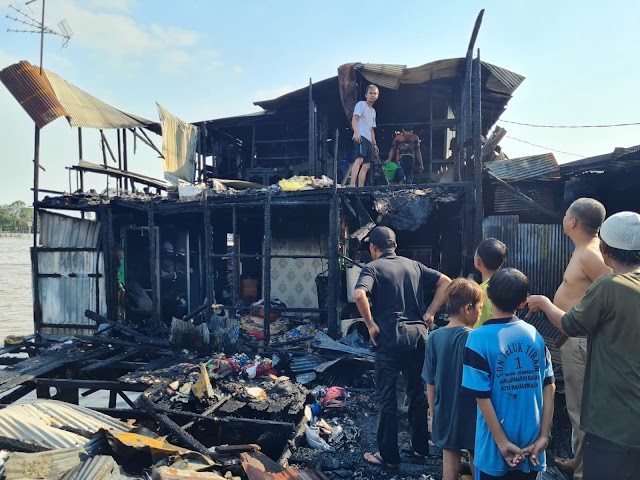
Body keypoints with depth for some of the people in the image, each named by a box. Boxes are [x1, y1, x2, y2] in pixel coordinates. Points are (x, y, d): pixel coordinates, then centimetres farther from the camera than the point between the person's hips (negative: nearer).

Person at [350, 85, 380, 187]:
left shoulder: (373, 111, 28)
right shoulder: (361, 104, 4)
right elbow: (354, 119, -9)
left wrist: (374, 144, 25)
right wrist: (356, 133, -25)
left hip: (368, 140, 9)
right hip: (360, 137, -9)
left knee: (366, 165, 3)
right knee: (359, 159, -27)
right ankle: (352, 185, -38)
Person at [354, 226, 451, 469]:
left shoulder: (373, 267, -5)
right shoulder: (414, 265, 11)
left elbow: (359, 295, -23)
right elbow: (445, 282, 8)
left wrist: (370, 324, -12)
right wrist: (429, 314, 5)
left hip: (390, 338, -5)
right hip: (418, 335, 5)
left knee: (386, 397, 6)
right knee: (417, 392, 19)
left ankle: (389, 456, 14)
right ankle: (420, 446, 31)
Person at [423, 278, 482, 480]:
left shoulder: (434, 338, -8)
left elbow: (430, 383, -2)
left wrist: (432, 413, 11)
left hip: (444, 414, 3)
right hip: (471, 414, -3)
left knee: (450, 460, 14)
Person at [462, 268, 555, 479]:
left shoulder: (479, 338, -16)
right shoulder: (534, 335, -3)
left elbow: (482, 396, -17)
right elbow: (549, 387, -1)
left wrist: (502, 442, -10)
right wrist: (544, 436, 1)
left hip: (497, 443, -3)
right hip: (532, 439, 4)